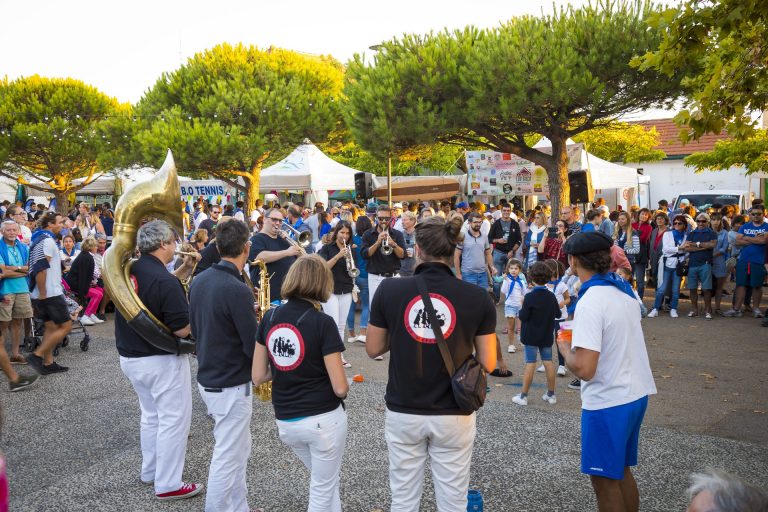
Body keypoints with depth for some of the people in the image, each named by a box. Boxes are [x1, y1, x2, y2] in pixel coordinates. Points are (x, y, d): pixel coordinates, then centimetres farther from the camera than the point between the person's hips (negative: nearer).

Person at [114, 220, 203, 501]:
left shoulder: (129, 271, 0)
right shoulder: (165, 281, -24)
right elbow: (182, 329, -23)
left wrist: (182, 271, 7)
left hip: (130, 358, 8)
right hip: (162, 361, -8)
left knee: (151, 415, 24)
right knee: (173, 419, 5)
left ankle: (150, 470, 37)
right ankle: (168, 485, 13)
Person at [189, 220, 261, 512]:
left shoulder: (199, 281, 2)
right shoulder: (237, 290, -24)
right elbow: (254, 346, -19)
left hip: (206, 378, 9)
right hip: (230, 386, -9)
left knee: (238, 451, 21)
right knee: (228, 459, 4)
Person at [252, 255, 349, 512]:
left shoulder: (270, 317, -1)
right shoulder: (323, 322, -16)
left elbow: (258, 377, 4)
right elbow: (340, 388, -15)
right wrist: (343, 385, 7)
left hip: (285, 422, 5)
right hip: (323, 419, -5)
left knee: (324, 481, 27)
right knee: (323, 489, 16)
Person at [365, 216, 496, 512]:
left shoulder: (389, 290, -9)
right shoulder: (477, 298, -10)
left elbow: (373, 349, 1)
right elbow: (488, 364, -4)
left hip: (402, 413, 1)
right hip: (453, 415, 0)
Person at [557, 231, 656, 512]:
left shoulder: (590, 303, -24)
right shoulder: (624, 288, 3)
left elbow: (584, 369, -27)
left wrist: (565, 347, -9)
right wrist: (580, 336, 10)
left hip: (608, 402, -8)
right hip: (637, 393, 8)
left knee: (605, 480, 8)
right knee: (621, 471, 23)